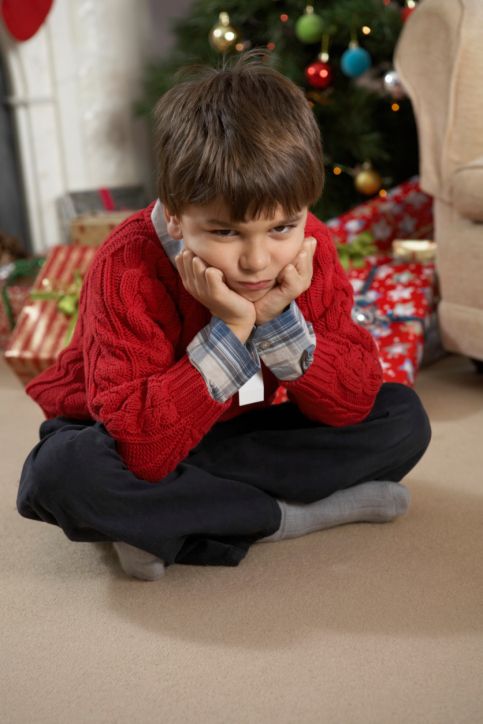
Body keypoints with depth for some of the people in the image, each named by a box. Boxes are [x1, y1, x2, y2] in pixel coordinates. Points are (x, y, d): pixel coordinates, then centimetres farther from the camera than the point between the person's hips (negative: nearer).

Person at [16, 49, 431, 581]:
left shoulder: (309, 250, -14)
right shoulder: (128, 269, -27)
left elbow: (356, 402, -16)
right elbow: (140, 451, -34)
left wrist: (279, 322, -30)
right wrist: (228, 333, -38)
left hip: (236, 436, 4)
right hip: (125, 442, -3)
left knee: (403, 418, -11)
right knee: (62, 473, -37)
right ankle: (291, 515, -21)